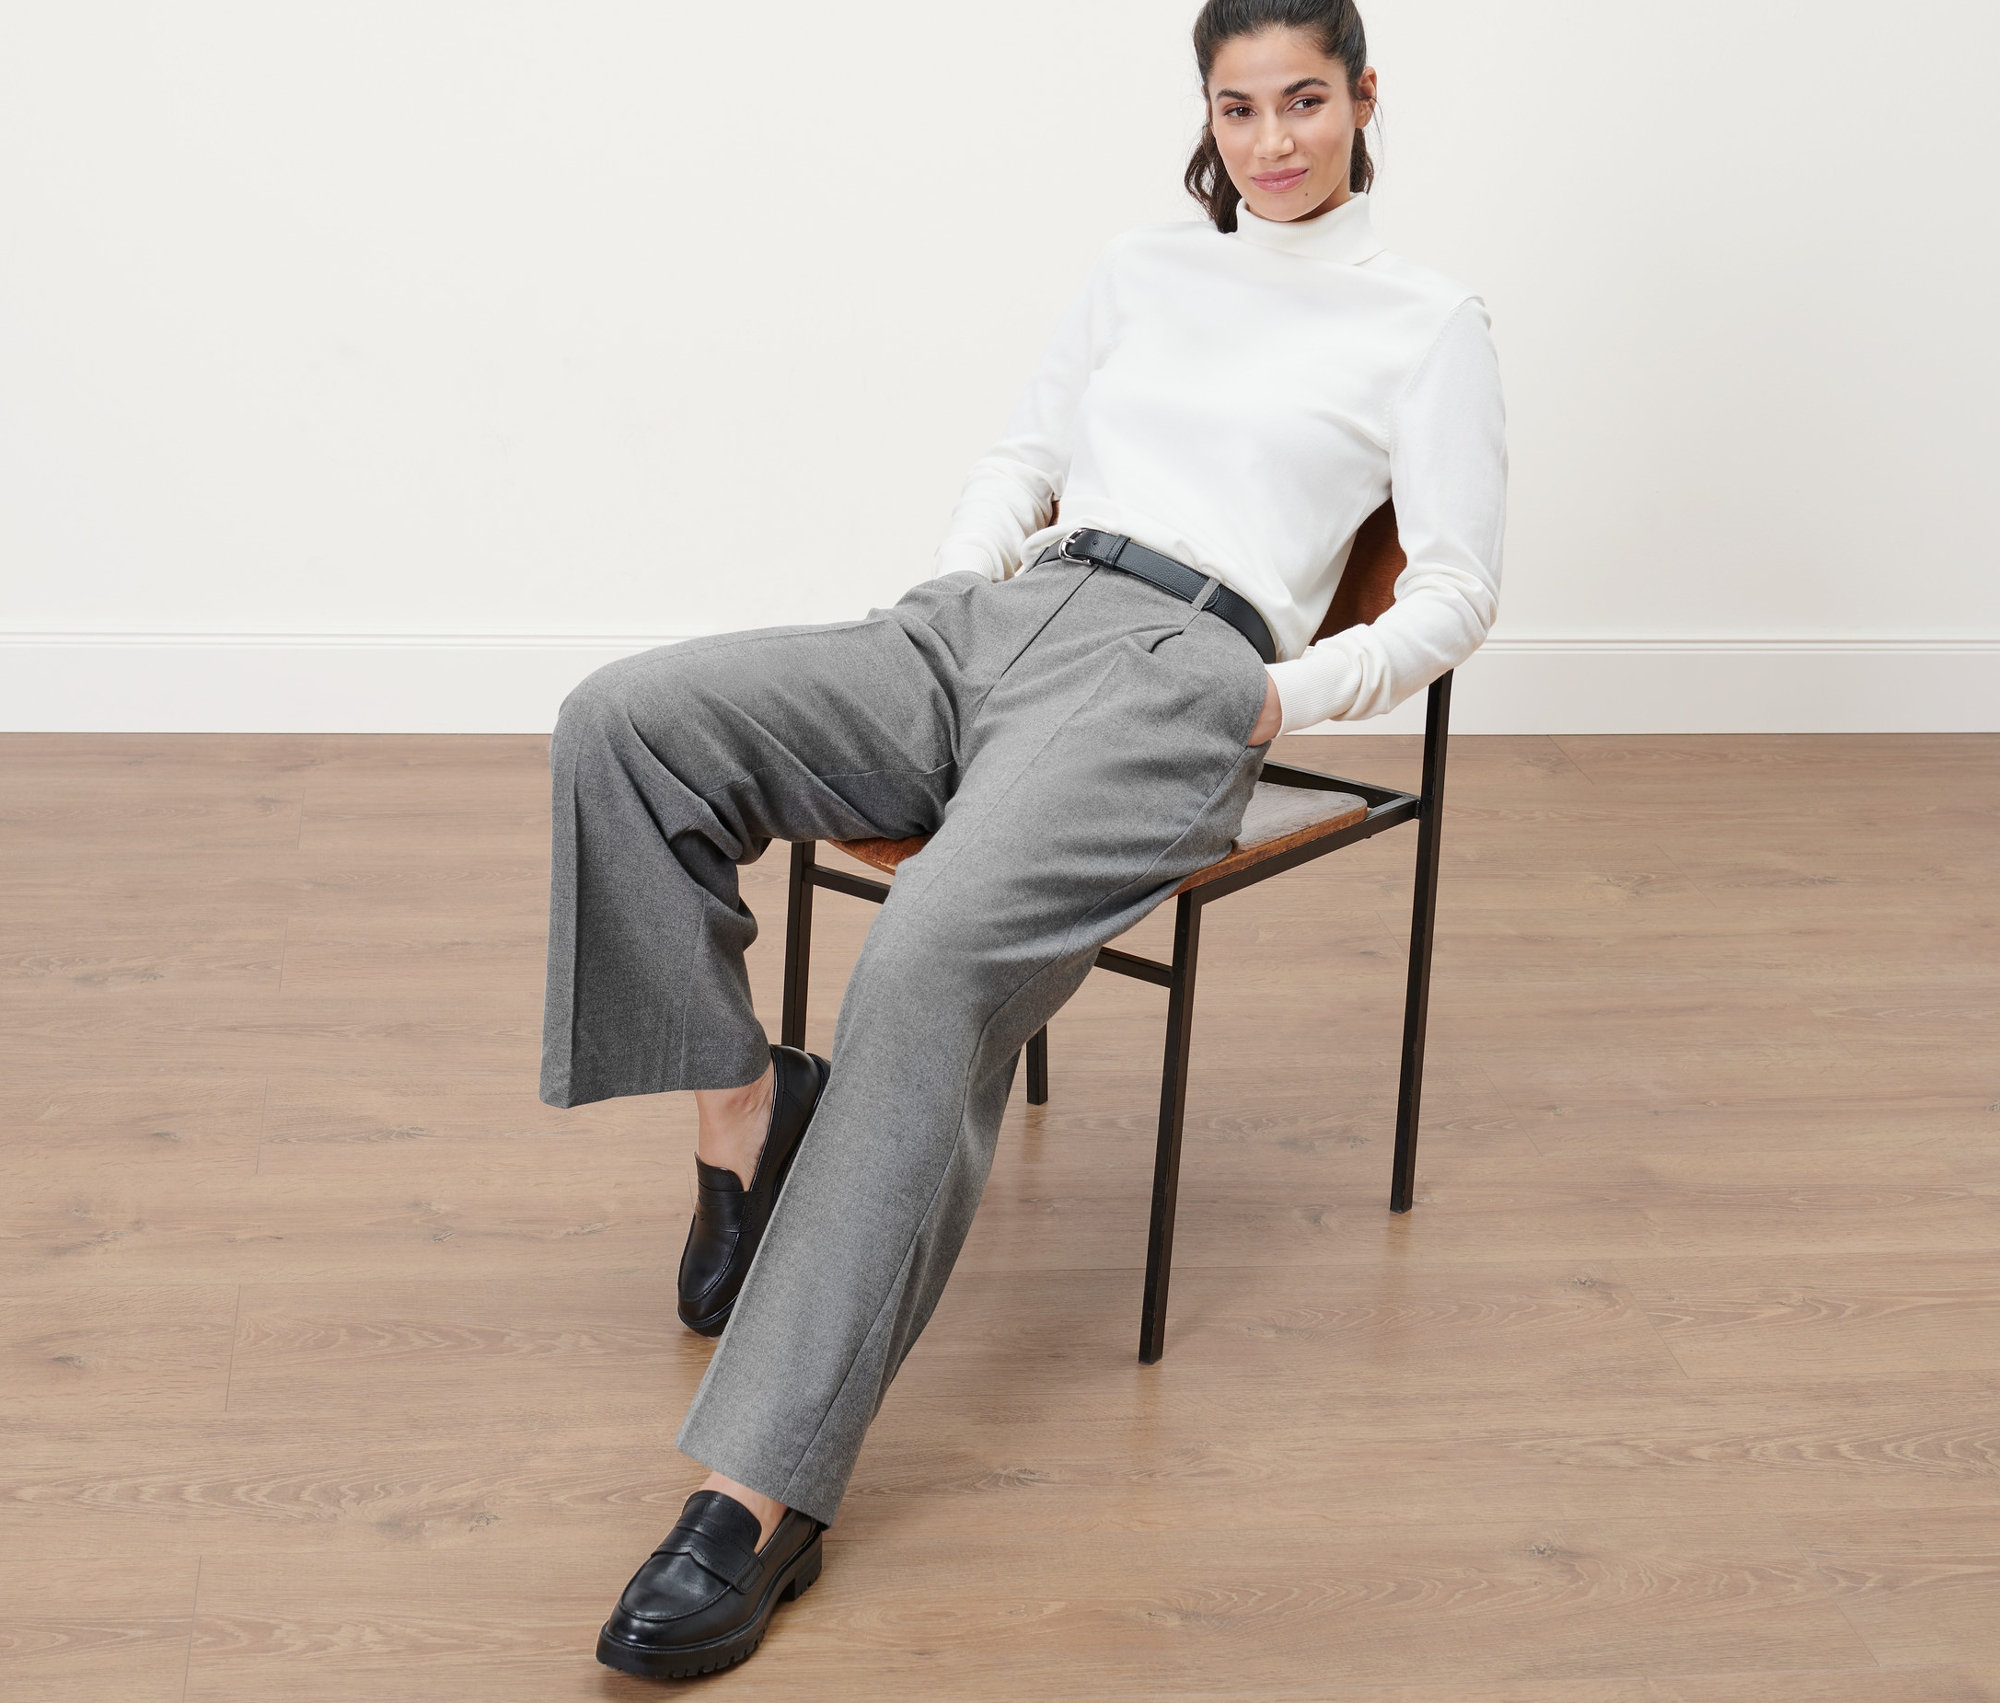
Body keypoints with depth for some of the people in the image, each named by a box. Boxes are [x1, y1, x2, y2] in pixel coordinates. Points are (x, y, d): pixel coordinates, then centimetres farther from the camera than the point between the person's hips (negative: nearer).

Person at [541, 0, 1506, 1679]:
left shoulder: (1428, 322, 12)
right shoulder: (1144, 269, 25)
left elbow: (1455, 595, 7)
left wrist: (1281, 699, -8)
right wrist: (945, 591, 8)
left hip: (1168, 671, -6)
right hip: (990, 622, 6)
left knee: (935, 959, -36)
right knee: (622, 723, -20)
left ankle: (764, 1488, -37)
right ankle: (742, 1099, -4)